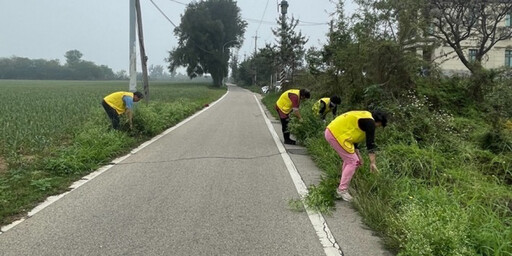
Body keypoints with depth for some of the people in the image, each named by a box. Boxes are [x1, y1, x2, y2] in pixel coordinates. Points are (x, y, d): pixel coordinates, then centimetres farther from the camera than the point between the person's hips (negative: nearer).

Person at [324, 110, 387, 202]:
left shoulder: (363, 118, 24)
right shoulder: (370, 122, -5)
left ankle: (342, 188, 27)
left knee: (349, 160, 21)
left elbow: (353, 137, 28)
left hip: (330, 131, 10)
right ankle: (342, 190, 2)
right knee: (352, 162, -1)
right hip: (337, 134, -10)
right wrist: (372, 163, -7)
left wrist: (358, 156, 27)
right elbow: (370, 143, -9)